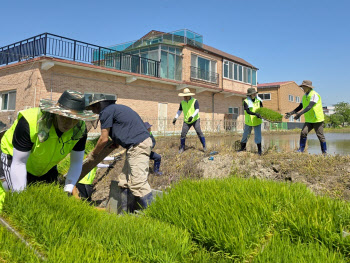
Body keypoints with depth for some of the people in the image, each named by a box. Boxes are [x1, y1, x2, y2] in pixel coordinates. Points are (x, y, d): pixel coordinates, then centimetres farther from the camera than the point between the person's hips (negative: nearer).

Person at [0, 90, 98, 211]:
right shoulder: (30, 122, -38)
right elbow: (18, 163, -32)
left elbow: (76, 162, -15)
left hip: (46, 167, 4)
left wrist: (68, 190, -26)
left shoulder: (80, 129, -24)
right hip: (14, 158, -4)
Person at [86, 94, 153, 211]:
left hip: (138, 146, -10)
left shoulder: (106, 111, -3)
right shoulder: (117, 108, 25)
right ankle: (124, 211, 20)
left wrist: (93, 153, 13)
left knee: (138, 183, -12)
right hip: (140, 144, 10)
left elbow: (104, 139, -3)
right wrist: (116, 143, 30)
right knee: (124, 181, 13)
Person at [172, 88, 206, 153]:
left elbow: (197, 110, -18)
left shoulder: (194, 101, -10)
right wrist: (175, 118, 2)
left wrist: (192, 116, -33)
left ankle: (204, 146, -4)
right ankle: (182, 148, 9)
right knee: (183, 134, -6)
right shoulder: (182, 102, 2)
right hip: (186, 121, 3)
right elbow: (179, 111, 13)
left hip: (195, 120, -3)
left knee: (199, 132, -16)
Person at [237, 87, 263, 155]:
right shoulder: (246, 101, -10)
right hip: (248, 121, -1)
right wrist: (255, 114, -37)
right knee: (245, 135, 10)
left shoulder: (258, 101, -2)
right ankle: (242, 148, 28)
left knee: (258, 135, 0)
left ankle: (259, 150, 13)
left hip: (257, 121, 1)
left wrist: (260, 115, -19)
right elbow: (247, 111, -23)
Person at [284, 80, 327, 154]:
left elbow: (310, 106, -28)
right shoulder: (304, 96, 9)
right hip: (309, 120, 6)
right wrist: (291, 113, 0)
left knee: (320, 136, 2)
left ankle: (324, 152, 14)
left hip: (317, 119, -6)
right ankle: (301, 149, -7)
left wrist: (300, 113, -37)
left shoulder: (314, 94, -16)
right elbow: (300, 107, 11)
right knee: (303, 132, -12)